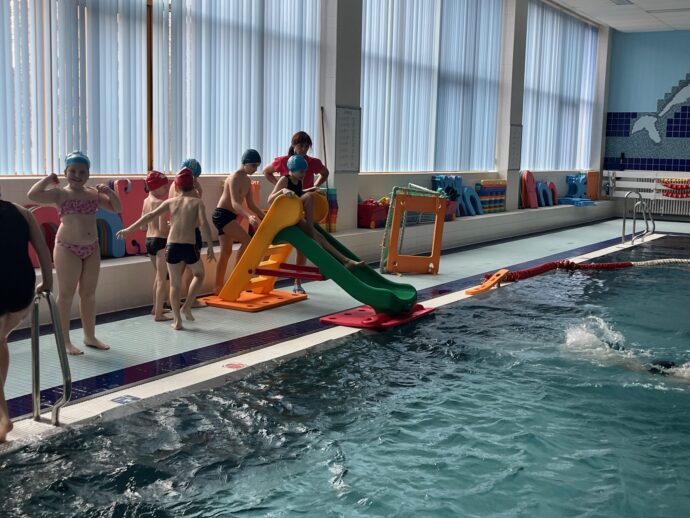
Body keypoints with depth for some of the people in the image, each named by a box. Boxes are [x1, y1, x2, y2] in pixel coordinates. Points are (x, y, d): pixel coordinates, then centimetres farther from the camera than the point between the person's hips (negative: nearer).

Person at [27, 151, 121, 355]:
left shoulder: (94, 193, 8)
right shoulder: (60, 193, -7)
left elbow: (117, 208, 14)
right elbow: (32, 195, -23)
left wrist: (109, 191, -2)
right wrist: (49, 178, -11)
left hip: (92, 248, 5)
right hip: (67, 248, -5)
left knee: (89, 294, 13)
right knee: (66, 295, 1)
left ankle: (90, 336, 25)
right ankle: (65, 341, 9)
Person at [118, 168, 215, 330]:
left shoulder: (170, 201, 9)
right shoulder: (197, 202, 4)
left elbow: (150, 216, 3)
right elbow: (204, 224, -9)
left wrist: (129, 229, 6)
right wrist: (210, 247, -7)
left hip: (172, 246, 2)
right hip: (189, 247, -2)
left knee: (175, 284, 14)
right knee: (199, 274, 25)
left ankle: (177, 320, 15)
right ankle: (187, 306, 12)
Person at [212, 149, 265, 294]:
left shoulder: (247, 180, 10)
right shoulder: (235, 178, -18)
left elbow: (251, 204, 17)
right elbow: (235, 203, -30)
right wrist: (249, 217, -45)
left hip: (229, 216, 9)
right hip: (222, 214, -9)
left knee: (226, 252, 10)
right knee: (247, 240, -21)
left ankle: (218, 287, 16)